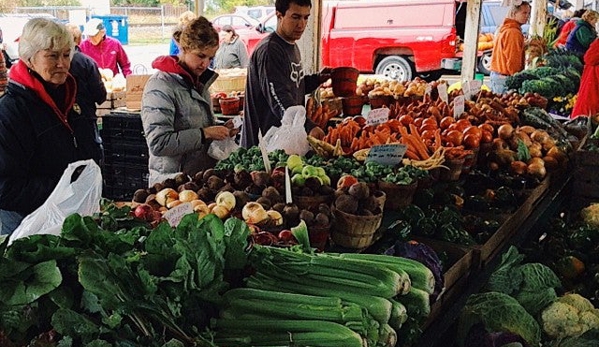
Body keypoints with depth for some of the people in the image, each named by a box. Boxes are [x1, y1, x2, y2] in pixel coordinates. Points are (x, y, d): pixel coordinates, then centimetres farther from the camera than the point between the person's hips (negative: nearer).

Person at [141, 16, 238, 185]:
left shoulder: (199, 82, 12)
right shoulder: (160, 85, -15)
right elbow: (158, 143, -24)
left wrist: (220, 130, 3)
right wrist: (205, 134, -23)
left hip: (203, 176, 8)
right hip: (171, 182, -8)